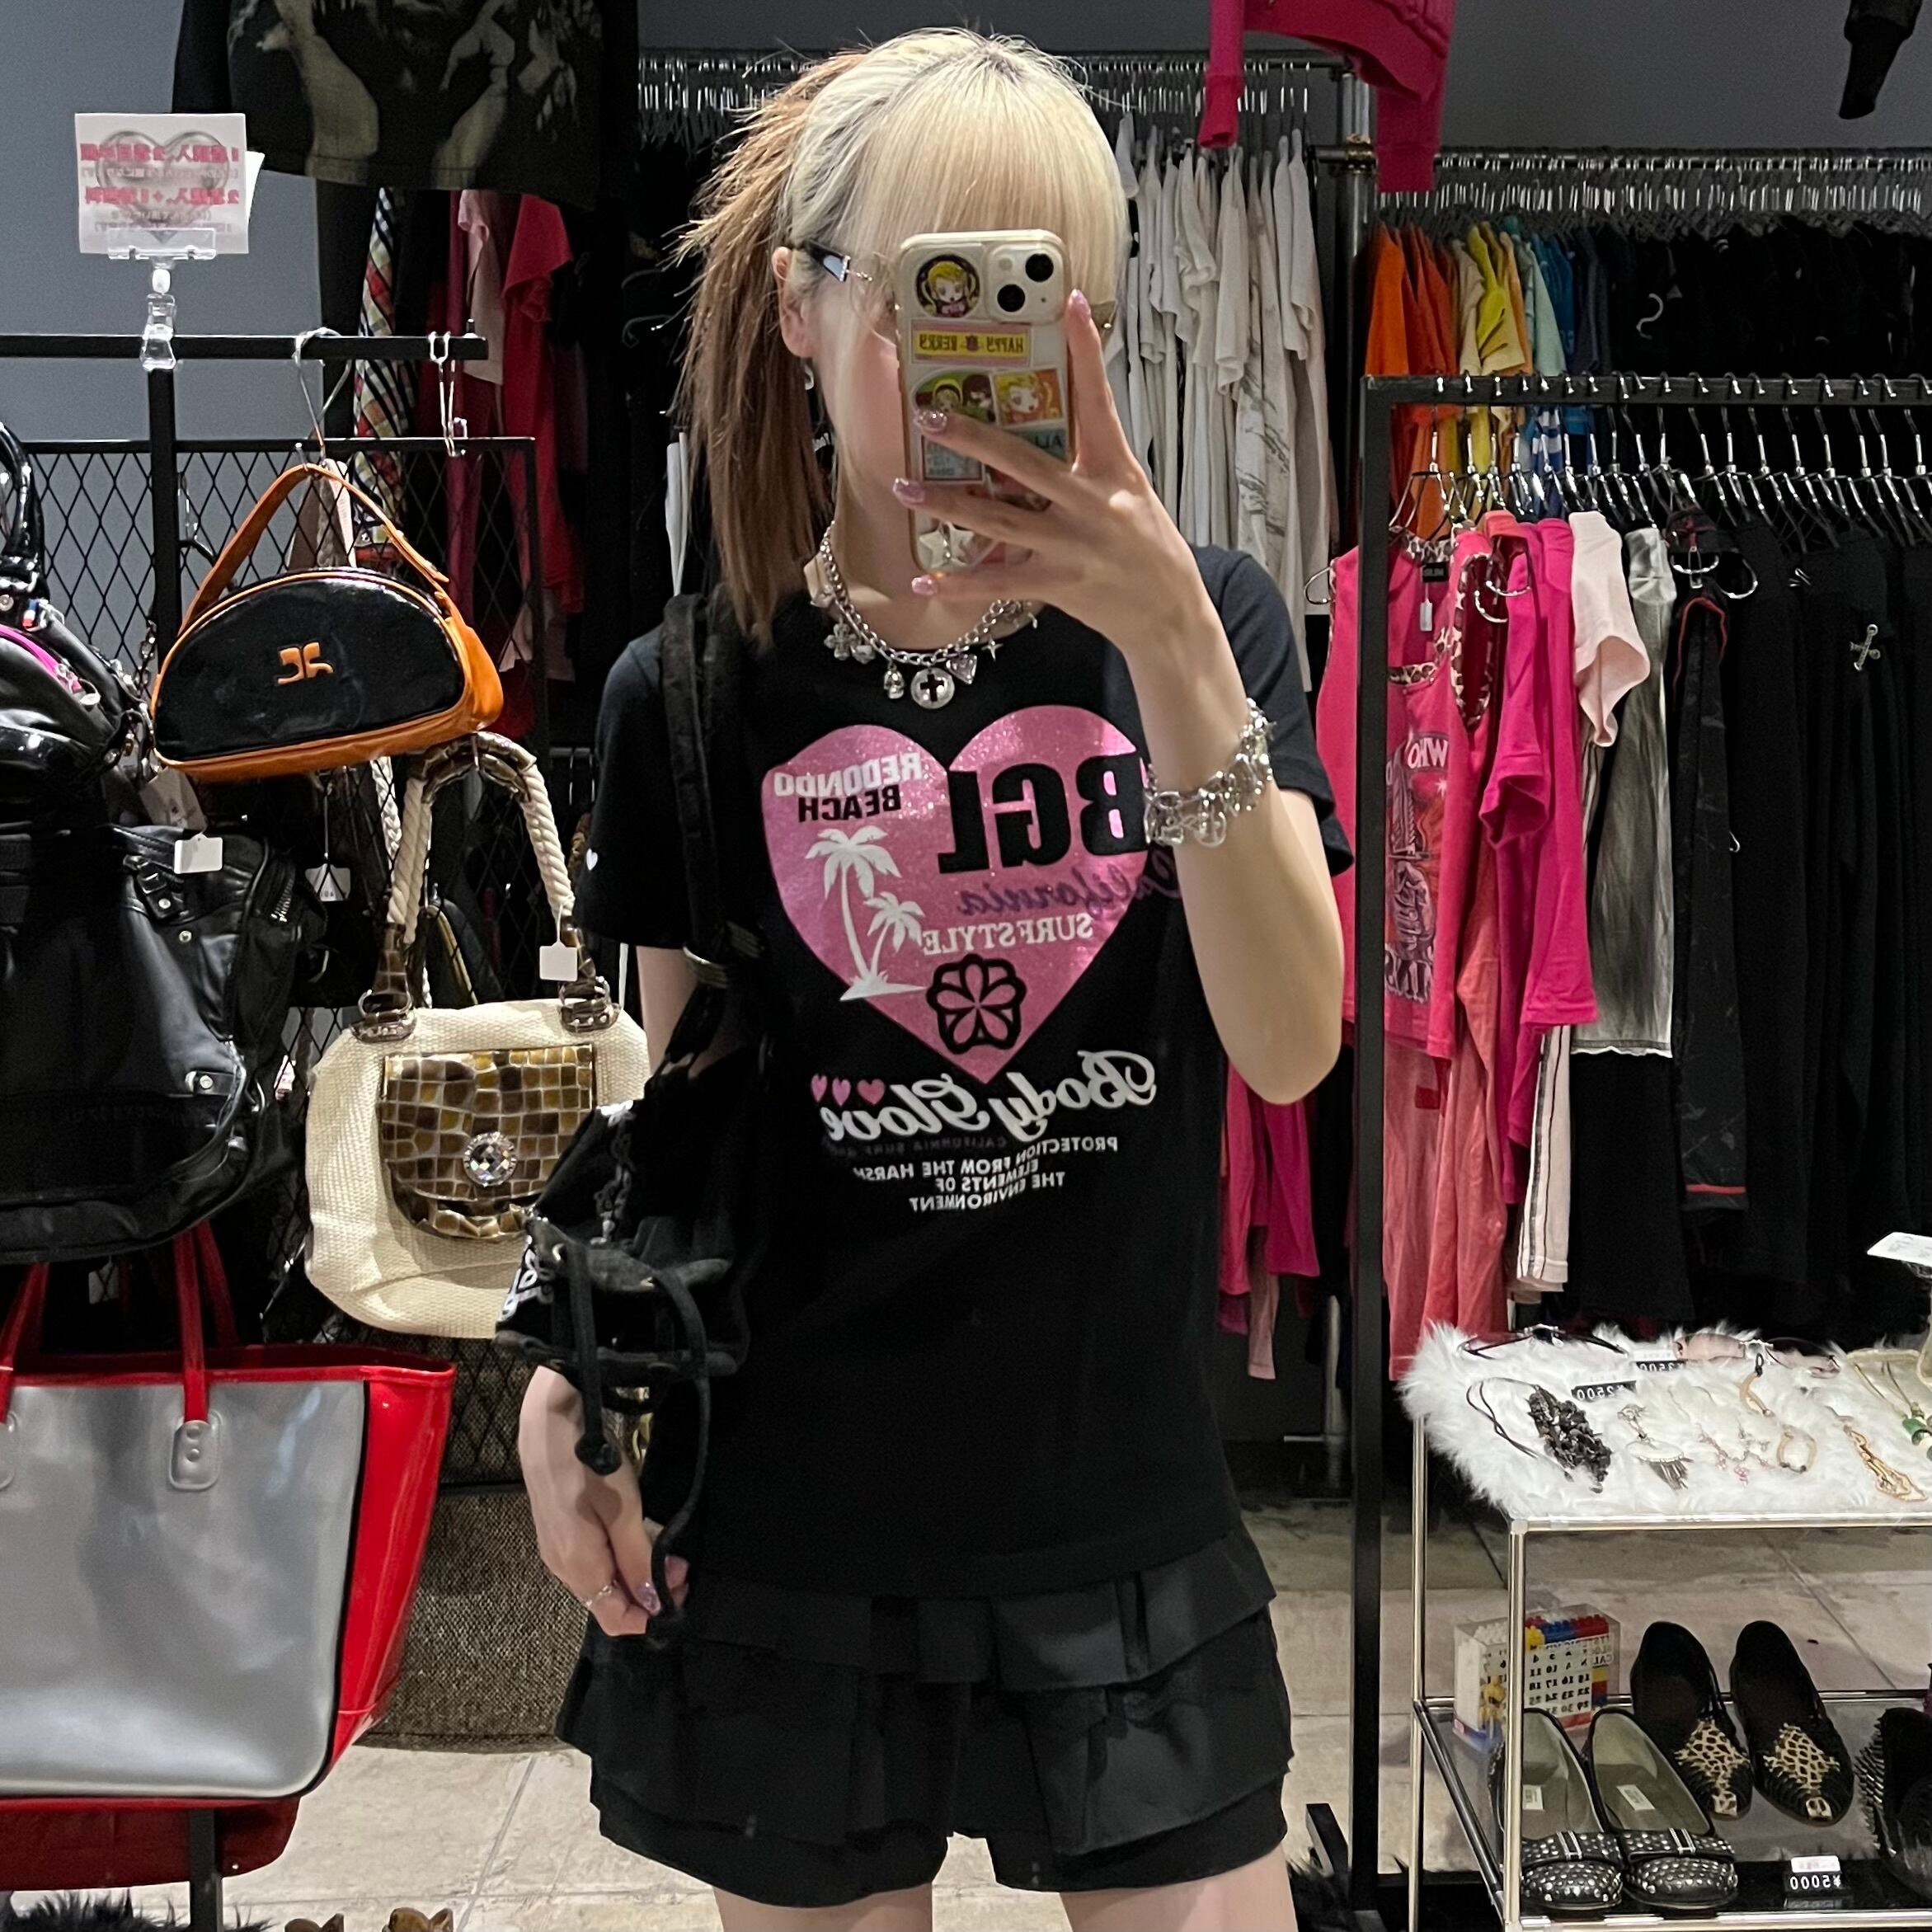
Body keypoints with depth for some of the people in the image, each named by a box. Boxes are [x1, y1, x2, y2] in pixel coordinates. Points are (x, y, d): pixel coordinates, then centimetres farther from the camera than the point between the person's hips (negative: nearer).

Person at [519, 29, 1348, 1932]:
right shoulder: (690, 695, -3)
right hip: (792, 1540, 0)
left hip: (1130, 1525, 1)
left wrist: (1170, 651, -25)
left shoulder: (1202, 619, -3)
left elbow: (1291, 1045, -15)